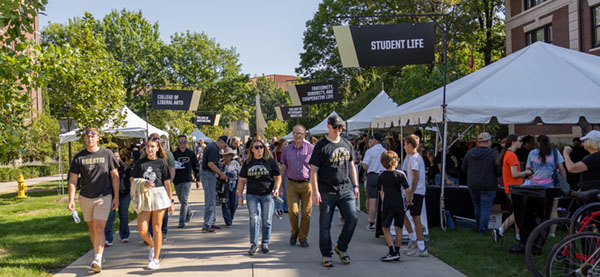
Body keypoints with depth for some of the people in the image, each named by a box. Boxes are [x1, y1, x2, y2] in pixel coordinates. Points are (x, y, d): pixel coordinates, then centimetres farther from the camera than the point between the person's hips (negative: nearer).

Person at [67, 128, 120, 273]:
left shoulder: (107, 154, 0)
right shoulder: (78, 157, 3)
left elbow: (115, 176, 3)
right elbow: (72, 179, 5)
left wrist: (116, 197, -1)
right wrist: (71, 200, -4)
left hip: (104, 197, -3)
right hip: (85, 198, 3)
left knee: (99, 227, -13)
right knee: (92, 228, 13)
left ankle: (97, 260, -17)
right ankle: (99, 255, 28)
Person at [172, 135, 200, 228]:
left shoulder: (191, 154, 5)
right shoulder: (174, 154, 5)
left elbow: (196, 167, 11)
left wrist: (198, 179, 10)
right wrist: (174, 167, -16)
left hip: (187, 179, -2)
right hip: (177, 180, 2)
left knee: (184, 200, -11)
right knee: (181, 200, 14)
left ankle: (182, 221, -9)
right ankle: (189, 213, 40)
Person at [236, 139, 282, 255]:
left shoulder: (270, 161, 3)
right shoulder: (247, 163, 10)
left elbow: (278, 177, 6)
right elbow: (242, 180, 13)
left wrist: (276, 188, -10)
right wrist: (240, 195, 8)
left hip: (267, 195, -1)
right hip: (252, 195, 1)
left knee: (266, 221, 3)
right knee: (254, 219, -8)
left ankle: (265, 243, 15)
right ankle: (254, 244, 0)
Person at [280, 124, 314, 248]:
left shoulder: (311, 148, 2)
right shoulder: (287, 149, 9)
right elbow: (283, 168, 13)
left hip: (307, 184, -1)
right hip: (292, 184, 1)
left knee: (306, 213, 0)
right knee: (293, 211, -9)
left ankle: (303, 237, 15)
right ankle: (294, 232, 17)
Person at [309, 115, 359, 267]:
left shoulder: (347, 145, 13)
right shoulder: (321, 146, -3)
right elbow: (313, 170, -6)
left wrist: (355, 186, 15)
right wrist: (315, 191, -12)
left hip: (346, 190, 4)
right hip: (327, 192, -4)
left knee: (352, 219, -6)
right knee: (325, 225, 2)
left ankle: (341, 247, 16)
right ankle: (326, 255, 16)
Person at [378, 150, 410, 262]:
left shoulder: (381, 176, 1)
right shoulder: (400, 174, -4)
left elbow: (381, 191, 8)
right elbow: (407, 190, -9)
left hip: (387, 205, 0)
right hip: (400, 205, 0)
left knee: (385, 228, 7)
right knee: (398, 228, 8)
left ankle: (392, 252, -4)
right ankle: (397, 252, 12)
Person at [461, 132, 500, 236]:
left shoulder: (469, 152, 0)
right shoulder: (494, 154, -14)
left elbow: (463, 168, 8)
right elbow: (499, 171, -14)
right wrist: (493, 175, 8)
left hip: (472, 185, 5)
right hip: (488, 186, -4)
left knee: (477, 206, 18)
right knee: (485, 208, 3)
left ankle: (479, 228, 27)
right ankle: (483, 230, 3)